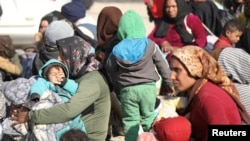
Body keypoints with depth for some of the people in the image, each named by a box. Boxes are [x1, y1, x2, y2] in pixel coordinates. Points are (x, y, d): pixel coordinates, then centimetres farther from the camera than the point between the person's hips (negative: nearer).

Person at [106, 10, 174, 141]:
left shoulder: (117, 50, -2)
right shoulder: (150, 45, -4)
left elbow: (111, 71, 6)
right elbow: (163, 65, 1)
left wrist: (117, 87, 19)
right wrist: (168, 83, 14)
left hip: (127, 90, 0)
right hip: (148, 87, 0)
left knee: (130, 121, 6)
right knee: (148, 119, 14)